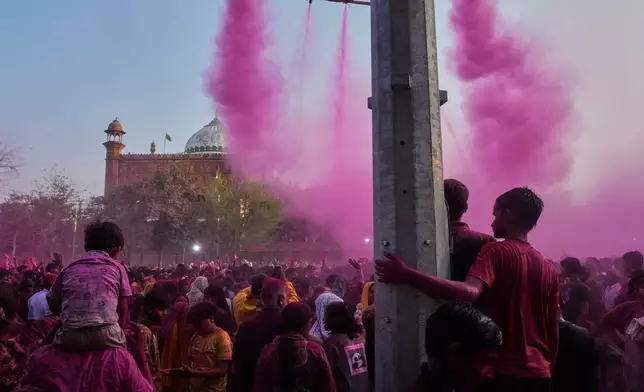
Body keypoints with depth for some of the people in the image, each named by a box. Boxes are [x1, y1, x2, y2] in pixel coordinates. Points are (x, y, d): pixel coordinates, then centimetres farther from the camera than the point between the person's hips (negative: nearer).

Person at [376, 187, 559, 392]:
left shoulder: (495, 251, -12)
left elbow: (469, 292, -31)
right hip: (539, 374, 6)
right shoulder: (549, 269, 7)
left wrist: (407, 275, -34)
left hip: (502, 371, -6)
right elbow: (554, 334, 9)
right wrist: (546, 371, 21)